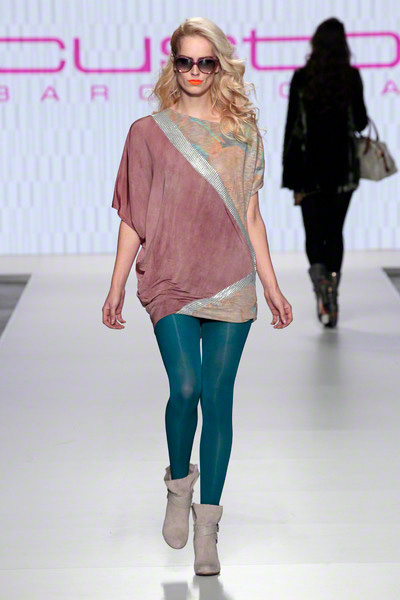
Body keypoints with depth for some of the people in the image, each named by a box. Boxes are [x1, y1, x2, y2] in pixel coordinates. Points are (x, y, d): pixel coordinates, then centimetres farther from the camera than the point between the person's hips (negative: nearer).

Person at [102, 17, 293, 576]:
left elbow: (251, 217, 13)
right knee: (186, 388, -16)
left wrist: (272, 286, 11)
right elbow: (133, 217, 7)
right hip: (170, 279, -1)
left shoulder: (243, 133, 9)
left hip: (231, 283, 2)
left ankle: (207, 528, 8)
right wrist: (116, 288, 4)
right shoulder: (149, 132, 5)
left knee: (218, 398, 0)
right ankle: (179, 483, 14)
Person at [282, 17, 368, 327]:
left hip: (309, 166, -1)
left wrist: (293, 179, -2)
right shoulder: (352, 77, -4)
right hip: (343, 167, 1)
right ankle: (332, 289, 7)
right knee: (334, 231, 12)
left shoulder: (301, 78, -4)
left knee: (314, 232, 6)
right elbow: (361, 122, -2)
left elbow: (292, 128, -5)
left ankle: (320, 276, -21)